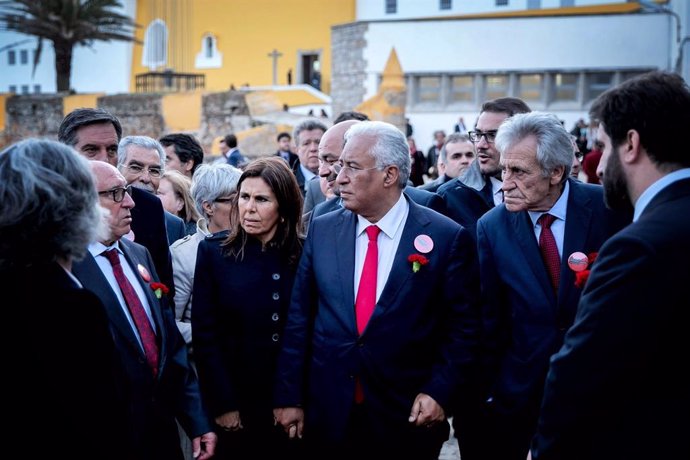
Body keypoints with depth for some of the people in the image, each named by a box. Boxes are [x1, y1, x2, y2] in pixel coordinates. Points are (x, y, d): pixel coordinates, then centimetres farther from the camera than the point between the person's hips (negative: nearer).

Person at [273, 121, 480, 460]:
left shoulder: (447, 238, -6)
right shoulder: (322, 230, 4)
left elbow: (462, 327, -2)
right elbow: (299, 318, 5)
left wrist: (439, 392, -11)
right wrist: (289, 396, 2)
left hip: (407, 419, -3)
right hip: (327, 416, 3)